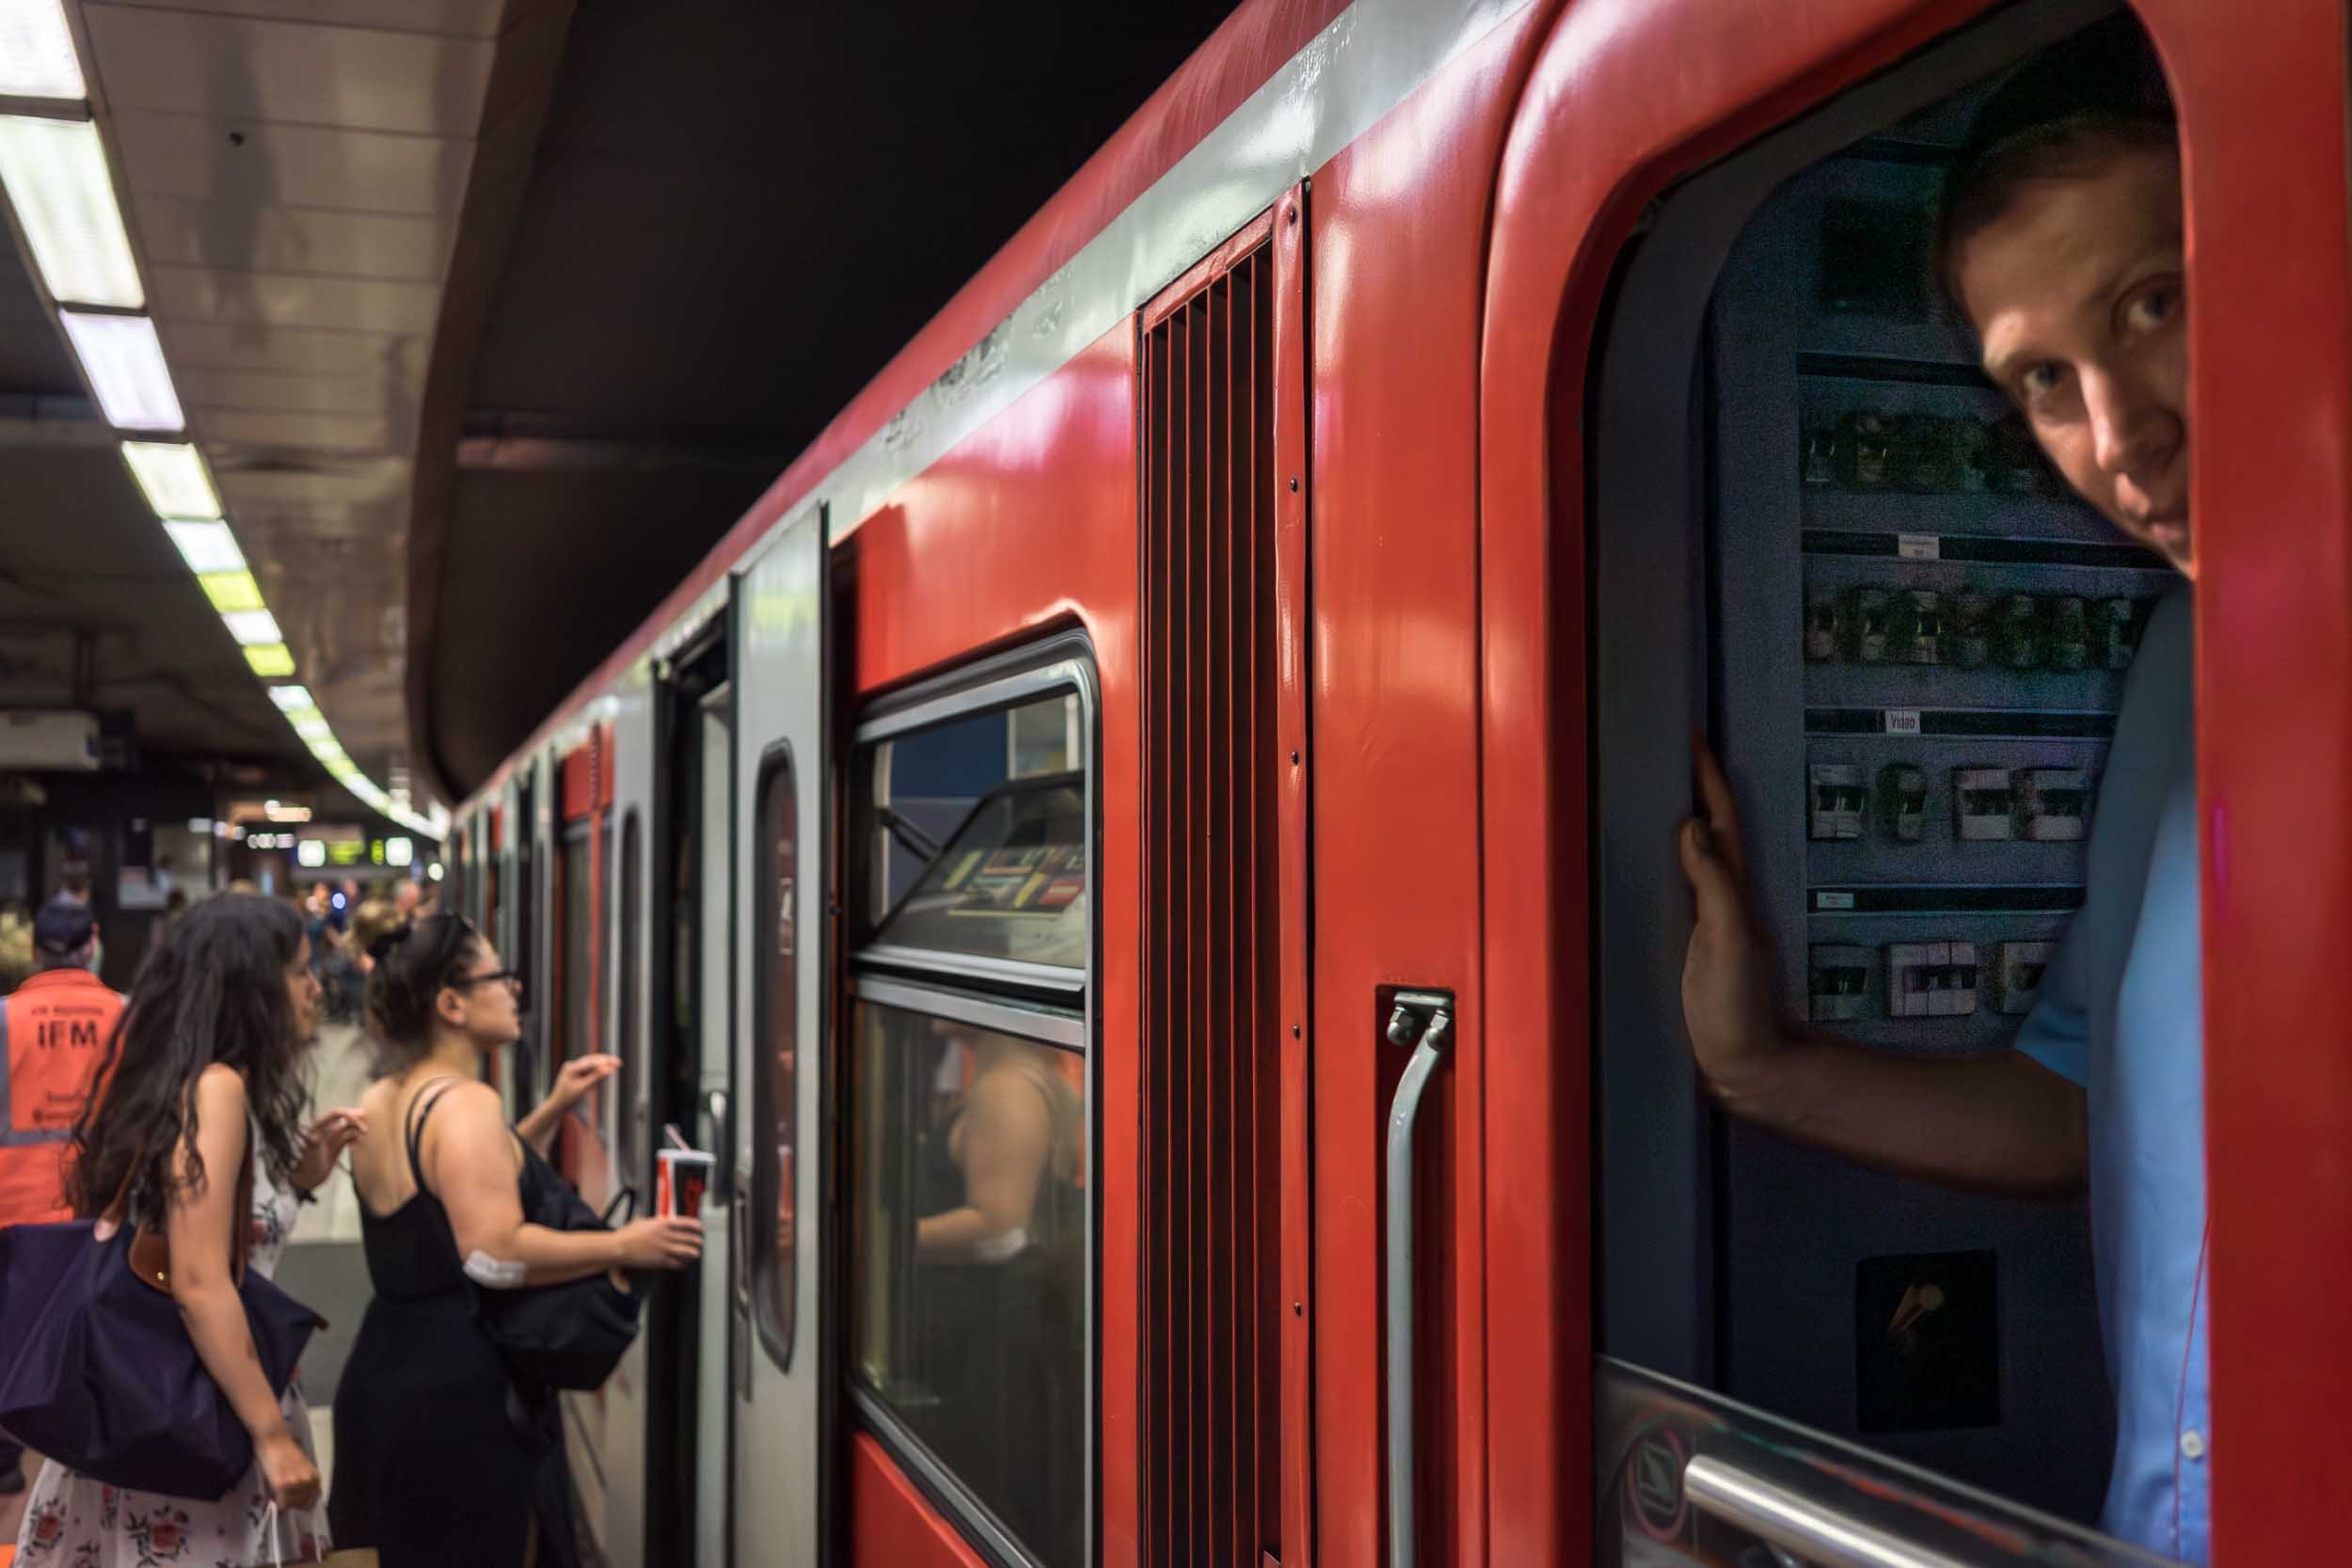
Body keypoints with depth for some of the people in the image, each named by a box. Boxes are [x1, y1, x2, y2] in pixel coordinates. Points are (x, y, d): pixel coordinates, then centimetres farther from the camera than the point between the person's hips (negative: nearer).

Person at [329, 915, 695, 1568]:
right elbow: (495, 1255, -28)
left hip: (386, 1373, 10)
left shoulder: (381, 1102, 12)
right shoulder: (463, 1102, -19)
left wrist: (553, 1111, 16)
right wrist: (624, 1246, -20)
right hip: (461, 1391, -10)